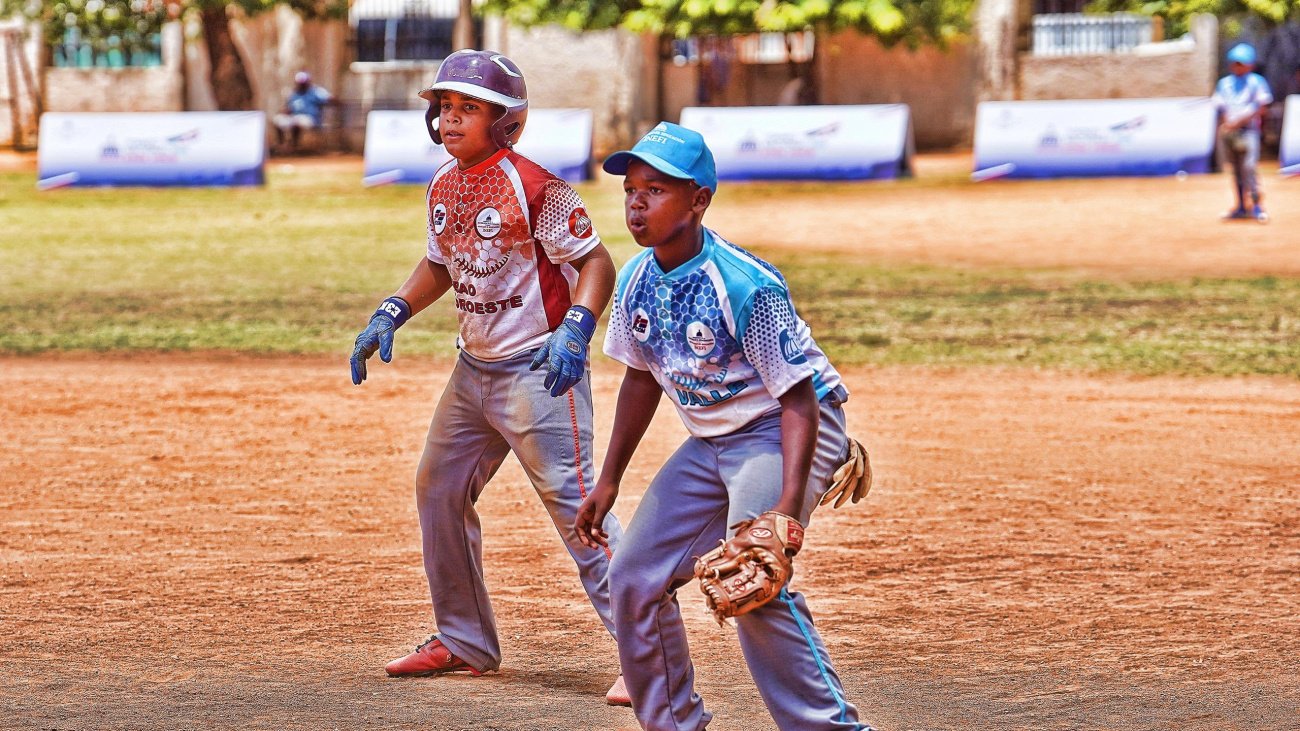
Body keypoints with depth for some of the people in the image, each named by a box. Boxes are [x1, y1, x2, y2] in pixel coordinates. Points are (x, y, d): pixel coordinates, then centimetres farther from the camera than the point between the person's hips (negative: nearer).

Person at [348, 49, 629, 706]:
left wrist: (575, 331, -31)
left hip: (537, 369, -9)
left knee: (571, 499, -13)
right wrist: (390, 315, 10)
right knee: (438, 490, 15)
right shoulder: (443, 187, 7)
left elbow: (596, 262, -16)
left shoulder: (532, 186, -17)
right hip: (474, 368, 9)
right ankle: (464, 642, 29)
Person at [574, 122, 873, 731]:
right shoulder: (636, 281, -3)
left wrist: (788, 506, -36)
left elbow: (797, 397, -25)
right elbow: (642, 378, 14)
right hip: (710, 444, 9)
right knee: (634, 579, 6)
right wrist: (609, 480, 17)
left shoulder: (747, 286, -26)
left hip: (784, 431, -8)